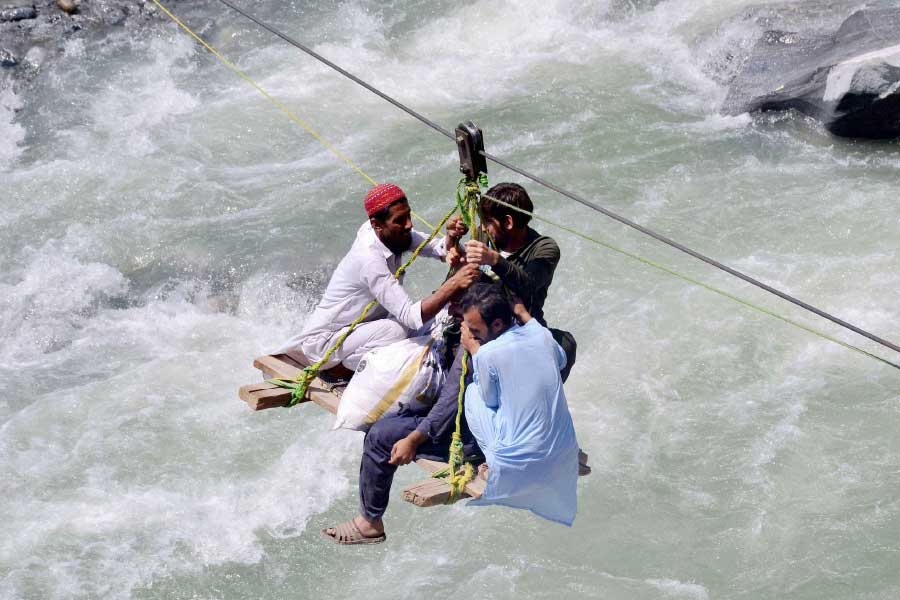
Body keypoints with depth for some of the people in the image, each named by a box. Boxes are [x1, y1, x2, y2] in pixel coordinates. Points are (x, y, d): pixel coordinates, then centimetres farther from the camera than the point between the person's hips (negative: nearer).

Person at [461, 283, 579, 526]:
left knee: (473, 392, 13)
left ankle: (493, 460, 21)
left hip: (516, 467, -5)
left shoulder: (487, 354, -18)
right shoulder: (542, 335, -2)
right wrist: (526, 316, 27)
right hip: (564, 459, 5)